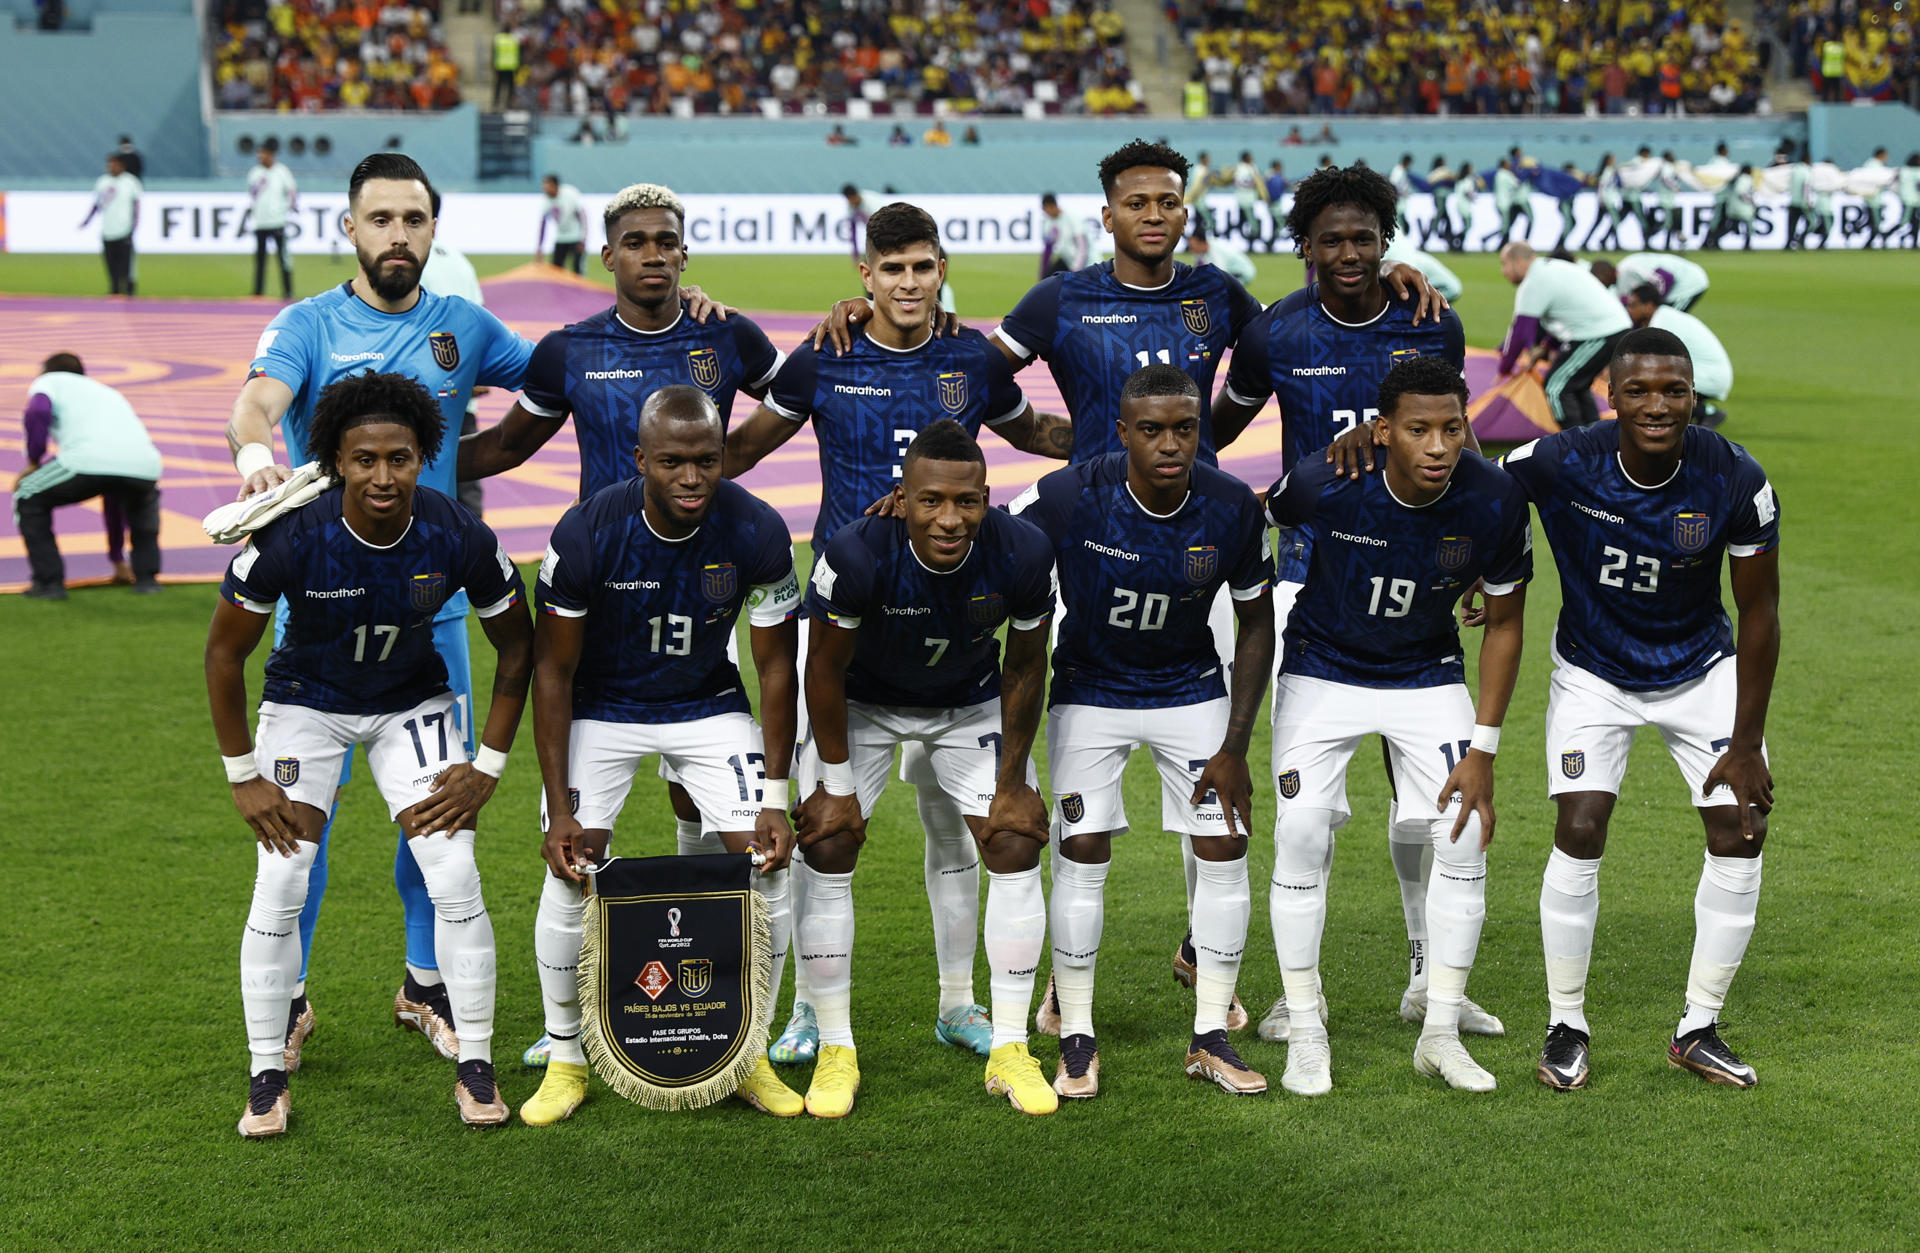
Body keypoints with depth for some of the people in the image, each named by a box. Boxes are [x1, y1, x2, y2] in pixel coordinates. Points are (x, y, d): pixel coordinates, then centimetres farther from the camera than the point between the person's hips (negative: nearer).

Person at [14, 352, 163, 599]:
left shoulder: (47, 382, 27)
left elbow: (38, 411, -2)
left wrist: (33, 463, 13)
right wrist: (117, 559, 51)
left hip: (89, 460, -5)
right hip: (144, 465, 5)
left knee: (28, 500, 22)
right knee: (145, 499, 40)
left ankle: (49, 581, 14)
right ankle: (146, 576, 28)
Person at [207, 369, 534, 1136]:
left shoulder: (459, 539, -24)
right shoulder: (290, 537, -28)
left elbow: (516, 646, -6)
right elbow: (224, 650, -13)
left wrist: (489, 765, -8)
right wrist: (242, 775, -11)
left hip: (413, 705, 1)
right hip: (305, 705, -1)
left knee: (454, 880, -10)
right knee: (279, 890, -10)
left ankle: (474, 1066, 4)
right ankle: (267, 1078, 6)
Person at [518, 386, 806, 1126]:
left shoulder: (757, 534, -21)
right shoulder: (587, 535, -26)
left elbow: (775, 665, -10)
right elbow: (553, 669, -15)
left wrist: (775, 797, -13)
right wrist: (559, 805, -18)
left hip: (708, 708, 2)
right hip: (601, 709, -1)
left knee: (765, 865, -11)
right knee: (572, 872, -15)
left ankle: (748, 1055, 7)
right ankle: (566, 1060, 6)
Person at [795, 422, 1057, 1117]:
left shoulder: (1021, 553, -31)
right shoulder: (857, 555, -37)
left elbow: (1024, 669, -13)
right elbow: (825, 671, -20)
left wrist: (1012, 782, -8)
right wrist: (837, 785, -14)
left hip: (971, 706, 2)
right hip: (864, 702, -2)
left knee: (1017, 847, -6)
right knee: (827, 851, -10)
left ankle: (1010, 1050, 5)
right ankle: (836, 1052, 3)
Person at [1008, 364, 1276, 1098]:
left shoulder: (1232, 509, -19)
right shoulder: (1069, 499, -27)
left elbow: (1256, 624, -6)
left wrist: (1234, 747, -7)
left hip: (1191, 689, 2)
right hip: (1089, 688, -2)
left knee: (1224, 848, -4)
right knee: (1083, 849, -9)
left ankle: (1210, 1037, 8)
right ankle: (1076, 1038, 5)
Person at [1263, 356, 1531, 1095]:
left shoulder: (1496, 504, -22)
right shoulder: (1324, 485, -28)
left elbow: (1504, 625, -8)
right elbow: (1256, 519, -4)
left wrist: (1483, 749, -11)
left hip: (1428, 677, 2)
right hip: (1322, 669, -2)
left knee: (1464, 834, -9)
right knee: (1301, 832, -14)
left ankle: (1441, 1032, 6)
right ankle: (1305, 1034, 1)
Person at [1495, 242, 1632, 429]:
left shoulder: (1533, 284, -12)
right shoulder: (1554, 267, 18)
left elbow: (1520, 333, -12)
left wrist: (1504, 369, 0)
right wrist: (1545, 348, 30)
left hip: (1597, 336, -10)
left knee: (1557, 387, -5)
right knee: (1578, 387, 22)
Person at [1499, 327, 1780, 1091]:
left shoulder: (1736, 482, -24)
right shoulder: (1559, 465, -27)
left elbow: (1759, 612, -13)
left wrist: (1746, 742, -12)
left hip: (1700, 669, 1)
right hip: (1593, 673, -1)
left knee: (1741, 832, -5)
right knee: (1580, 832, -14)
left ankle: (1699, 1028, 11)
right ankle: (1566, 1025, 5)